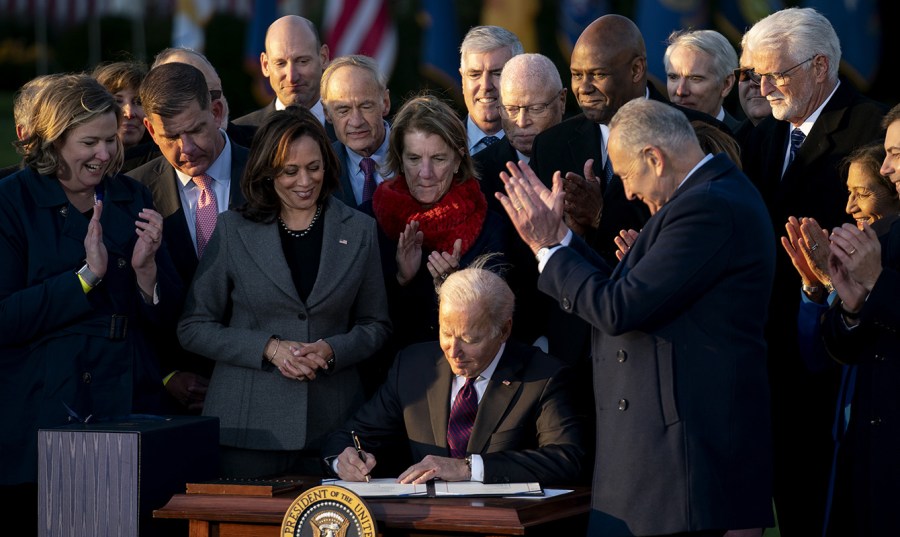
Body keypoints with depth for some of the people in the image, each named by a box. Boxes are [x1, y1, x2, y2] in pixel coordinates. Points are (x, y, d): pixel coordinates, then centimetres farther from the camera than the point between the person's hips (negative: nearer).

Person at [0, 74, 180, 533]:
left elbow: (162, 316, 10)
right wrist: (87, 275, -17)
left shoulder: (131, 199, 9)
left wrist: (145, 267, -10)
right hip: (39, 420, -4)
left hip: (127, 408, 4)